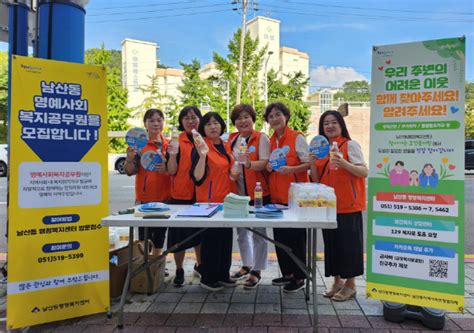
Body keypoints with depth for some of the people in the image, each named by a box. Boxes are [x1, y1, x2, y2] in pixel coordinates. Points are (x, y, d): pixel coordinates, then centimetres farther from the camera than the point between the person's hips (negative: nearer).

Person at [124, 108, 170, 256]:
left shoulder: (169, 144, 7)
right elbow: (130, 171, -8)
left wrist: (167, 169, -9)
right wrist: (129, 159, -28)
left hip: (165, 197, 4)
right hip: (145, 198, -4)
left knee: (160, 235, 15)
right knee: (144, 235, -2)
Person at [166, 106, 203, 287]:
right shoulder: (176, 141, -4)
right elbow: (172, 171, -9)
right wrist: (172, 155, -25)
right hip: (181, 195, -3)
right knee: (179, 233, 5)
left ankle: (200, 265, 37)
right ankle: (179, 271, 23)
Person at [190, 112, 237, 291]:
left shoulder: (226, 147, 11)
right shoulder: (200, 147, -11)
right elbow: (197, 177, -20)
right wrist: (202, 155, -31)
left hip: (227, 199, 8)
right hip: (209, 200, -7)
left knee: (226, 237, 14)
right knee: (211, 239, 1)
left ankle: (223, 274, 29)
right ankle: (207, 278, 17)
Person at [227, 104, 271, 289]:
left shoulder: (262, 138, -7)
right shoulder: (231, 139, 10)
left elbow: (265, 163, -17)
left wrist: (249, 163, -34)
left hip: (258, 193, -6)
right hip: (238, 193, 6)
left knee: (258, 232, 3)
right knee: (241, 232, 16)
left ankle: (256, 271, 15)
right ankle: (247, 265, 34)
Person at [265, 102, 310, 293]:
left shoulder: (297, 137, -6)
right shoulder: (270, 141, 12)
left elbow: (309, 164, -9)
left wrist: (290, 169, -24)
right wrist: (268, 168, -2)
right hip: (276, 196, 7)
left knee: (296, 237, 1)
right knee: (279, 236, 12)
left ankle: (299, 277, 16)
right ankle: (287, 273, 27)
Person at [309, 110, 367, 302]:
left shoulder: (350, 145, -4)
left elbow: (364, 172, -11)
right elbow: (317, 180, 11)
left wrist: (344, 164, -25)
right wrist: (312, 165, -6)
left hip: (348, 205, -6)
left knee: (348, 242, 0)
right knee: (331, 242, 10)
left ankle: (350, 284, 14)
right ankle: (337, 281, 24)